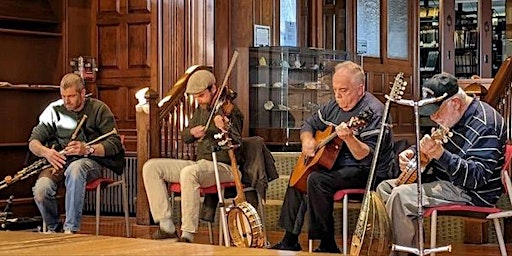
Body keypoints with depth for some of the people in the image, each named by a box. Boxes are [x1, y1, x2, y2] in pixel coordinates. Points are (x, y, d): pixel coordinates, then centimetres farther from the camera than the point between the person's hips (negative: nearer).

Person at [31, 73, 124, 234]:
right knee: (41, 188, -29)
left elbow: (115, 144, -6)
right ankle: (53, 228, 2)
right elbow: (33, 142, 8)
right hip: (60, 160, 3)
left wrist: (88, 149, -23)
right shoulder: (54, 109, 7)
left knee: (75, 168, -40)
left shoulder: (99, 109, 1)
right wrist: (46, 152, -17)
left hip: (91, 161, -3)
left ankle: (71, 229, -34)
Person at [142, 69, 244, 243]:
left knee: (189, 173, -40)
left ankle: (188, 235, -36)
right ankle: (166, 226, -12)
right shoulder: (201, 109, 14)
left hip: (223, 167, -8)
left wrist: (225, 129, -40)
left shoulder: (229, 111, -9)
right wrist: (192, 132, 1)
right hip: (200, 164, 8)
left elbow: (237, 145, -20)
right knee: (151, 167, -4)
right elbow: (184, 137, 25)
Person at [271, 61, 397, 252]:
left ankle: (328, 246, -20)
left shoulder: (372, 112, -21)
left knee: (317, 180, -29)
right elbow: (310, 124, 19)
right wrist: (307, 140, -3)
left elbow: (368, 157, -28)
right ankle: (290, 242, 23)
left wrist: (349, 138, -45)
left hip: (371, 174, -10)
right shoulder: (335, 106, 7)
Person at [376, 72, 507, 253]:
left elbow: (477, 177, -29)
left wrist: (440, 154, -40)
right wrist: (413, 151, 3)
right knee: (384, 188, 10)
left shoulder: (485, 124, -22)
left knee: (400, 197, -25)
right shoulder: (451, 116, 8)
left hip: (472, 194, -11)